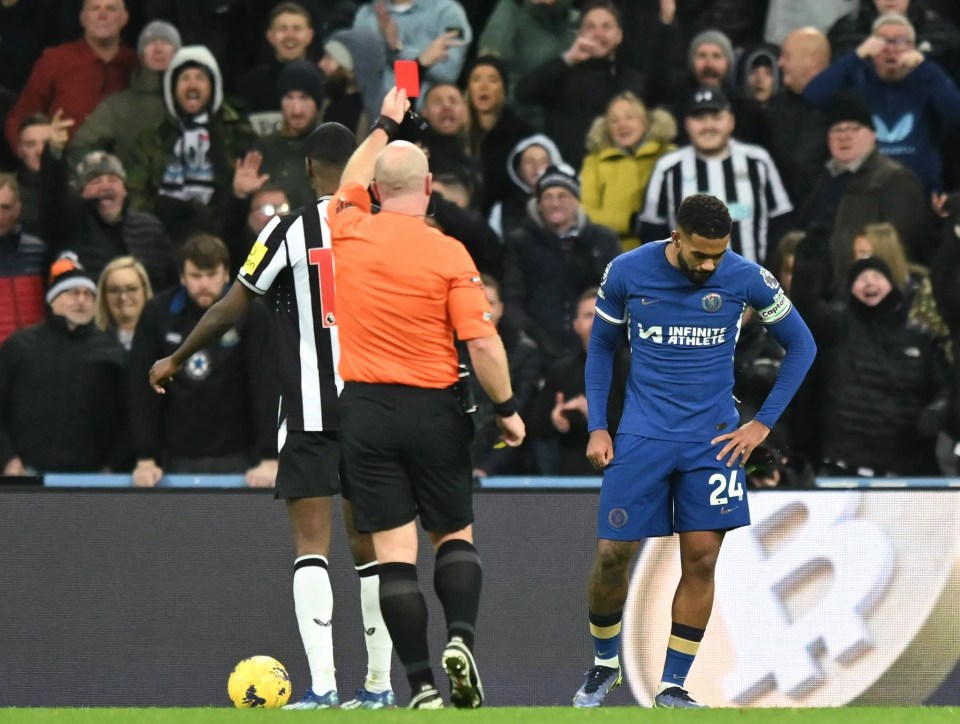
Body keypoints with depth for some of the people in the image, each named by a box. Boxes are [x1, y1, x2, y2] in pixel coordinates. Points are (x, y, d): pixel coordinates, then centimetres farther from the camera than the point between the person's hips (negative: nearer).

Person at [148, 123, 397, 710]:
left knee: (312, 549, -5)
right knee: (369, 549, 12)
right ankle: (379, 684, 13)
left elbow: (228, 312, 2)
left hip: (310, 411, -3)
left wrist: (175, 361, 17)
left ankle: (322, 686, -16)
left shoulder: (288, 232, -4)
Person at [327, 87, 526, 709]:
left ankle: (422, 686, -6)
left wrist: (385, 124, 38)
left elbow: (350, 183, 24)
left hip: (366, 409, 1)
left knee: (395, 551, -1)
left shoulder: (351, 233, 0)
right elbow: (482, 341, -13)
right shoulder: (448, 254, -9)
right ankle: (461, 637, -10)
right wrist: (506, 408, 0)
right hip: (434, 411, -1)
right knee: (455, 535, 15)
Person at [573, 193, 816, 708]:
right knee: (611, 554, -3)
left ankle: (672, 687, 6)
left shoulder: (746, 278, -8)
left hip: (712, 438, 0)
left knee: (701, 558, -6)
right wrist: (596, 427, 3)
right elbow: (601, 347, 10)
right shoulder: (627, 273, -6)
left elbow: (801, 346, 6)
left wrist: (762, 424, 1)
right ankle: (605, 665, 22)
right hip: (642, 434, 0)